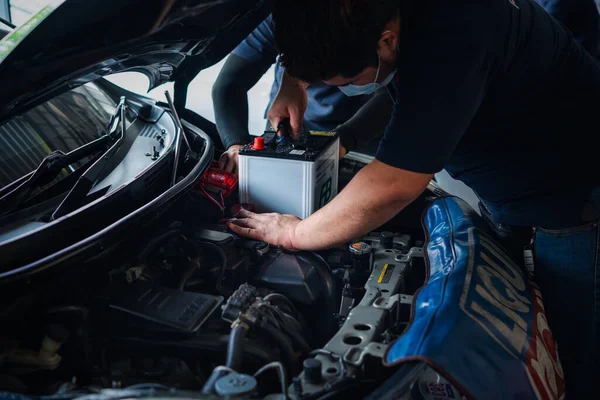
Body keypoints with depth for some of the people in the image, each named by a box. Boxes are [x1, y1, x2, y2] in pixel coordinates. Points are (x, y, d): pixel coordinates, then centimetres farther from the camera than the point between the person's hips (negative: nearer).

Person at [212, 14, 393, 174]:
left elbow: (389, 95, -25)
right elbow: (229, 84, -21)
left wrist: (344, 138, -43)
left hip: (361, 134, 0)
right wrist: (237, 144, -40)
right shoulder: (275, 16, -19)